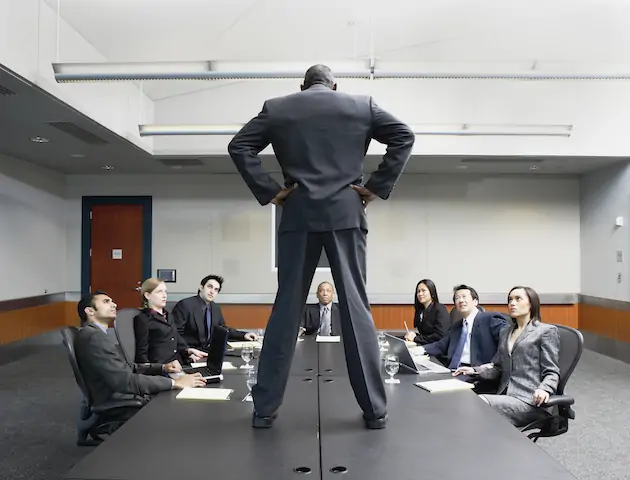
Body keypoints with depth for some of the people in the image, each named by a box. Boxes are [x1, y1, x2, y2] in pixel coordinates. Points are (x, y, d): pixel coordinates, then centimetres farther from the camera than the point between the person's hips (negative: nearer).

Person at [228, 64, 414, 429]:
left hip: (298, 217, 1)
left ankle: (265, 409, 9)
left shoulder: (277, 108, 11)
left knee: (286, 309, 4)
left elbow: (239, 146, 3)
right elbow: (404, 137, 4)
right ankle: (375, 409, 7)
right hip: (347, 215, 0)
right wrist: (377, 187, 1)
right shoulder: (362, 106, 11)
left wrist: (268, 192, 2)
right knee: (356, 308, 3)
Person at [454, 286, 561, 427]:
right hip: (505, 396, 5)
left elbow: (551, 373, -1)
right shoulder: (505, 332, 26)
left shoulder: (546, 331, 6)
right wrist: (474, 370, 6)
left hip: (529, 400, -5)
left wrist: (544, 389, -22)